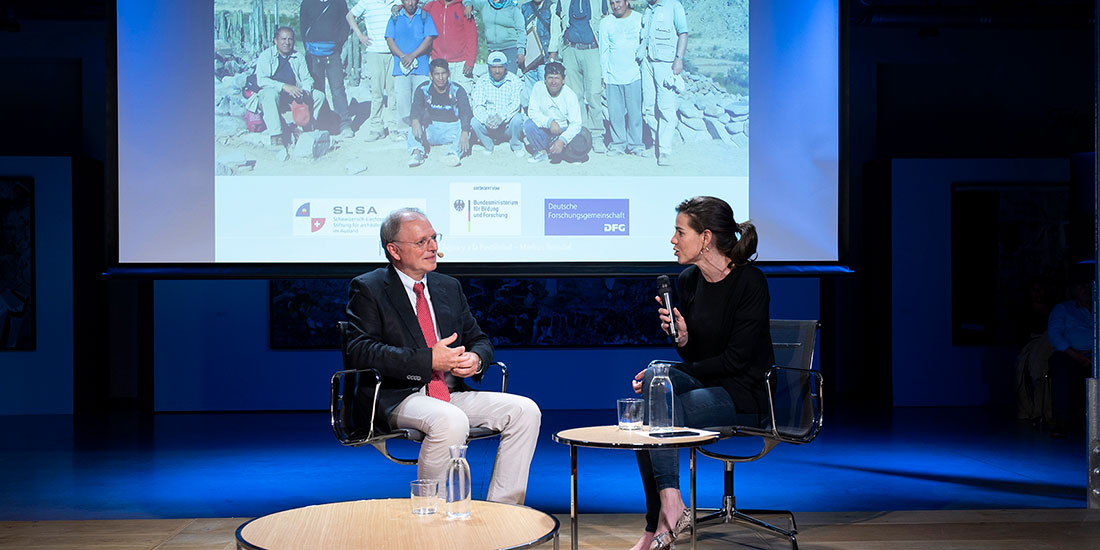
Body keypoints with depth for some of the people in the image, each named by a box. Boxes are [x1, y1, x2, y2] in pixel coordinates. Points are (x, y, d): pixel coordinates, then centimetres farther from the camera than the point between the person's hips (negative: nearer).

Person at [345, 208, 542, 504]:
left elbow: (479, 340, 22)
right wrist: (428, 360, -20)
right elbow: (361, 351, -14)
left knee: (525, 410, -13)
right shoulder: (367, 289, 0)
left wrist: (476, 359, -5)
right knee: (451, 421, -37)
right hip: (400, 398, -6)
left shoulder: (449, 287, 19)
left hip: (453, 394, 7)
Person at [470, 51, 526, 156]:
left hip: (508, 124, -1)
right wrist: (486, 119, -33)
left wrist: (502, 117, -36)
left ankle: (516, 146, -2)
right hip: (488, 124, 2)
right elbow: (477, 106, -10)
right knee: (474, 122, -26)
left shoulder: (514, 80, -5)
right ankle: (488, 146, 3)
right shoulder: (482, 82, 0)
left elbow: (515, 104, -17)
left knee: (517, 119, -32)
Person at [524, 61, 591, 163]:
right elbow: (532, 111, -12)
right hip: (544, 131, 2)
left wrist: (562, 140, -36)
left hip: (563, 130, -1)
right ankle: (541, 151, -3)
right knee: (528, 125, -28)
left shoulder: (570, 95, -16)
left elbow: (576, 124, -20)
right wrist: (550, 122, -29)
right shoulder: (538, 88, -10)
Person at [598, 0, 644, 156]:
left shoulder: (639, 19, 5)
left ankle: (635, 144, 8)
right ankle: (618, 143, 11)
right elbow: (603, 51, 11)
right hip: (613, 75, 1)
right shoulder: (605, 23, 8)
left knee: (634, 111, -2)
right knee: (615, 112, 0)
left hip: (634, 74, -1)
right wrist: (604, 74, 8)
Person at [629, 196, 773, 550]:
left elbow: (736, 359, -17)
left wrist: (677, 373, -15)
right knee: (656, 378, -24)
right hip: (705, 383, 6)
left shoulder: (750, 282, -15)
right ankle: (669, 504, -22)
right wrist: (681, 337, -13)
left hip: (748, 393, -6)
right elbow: (693, 356, 9)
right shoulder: (688, 281, 5)